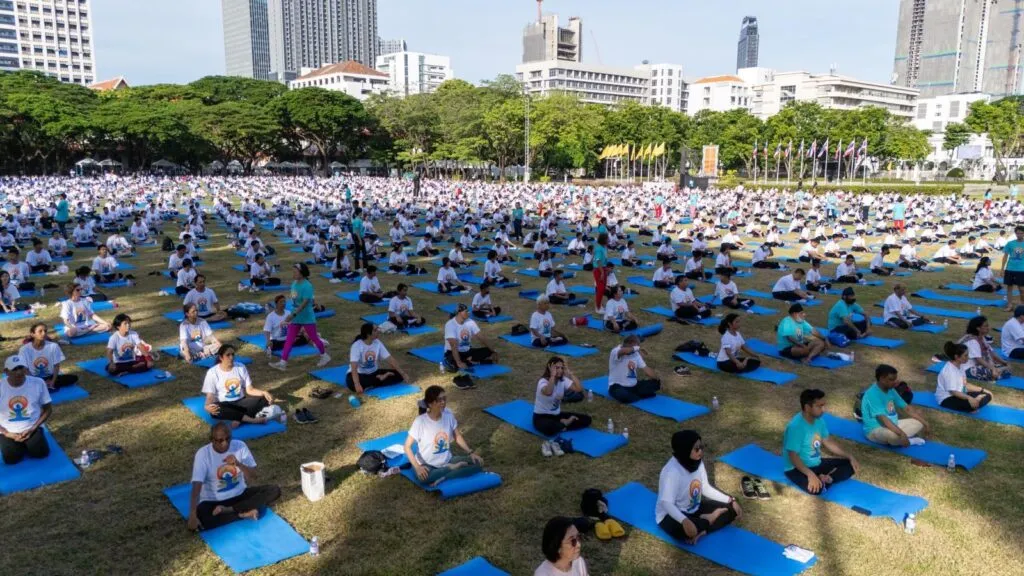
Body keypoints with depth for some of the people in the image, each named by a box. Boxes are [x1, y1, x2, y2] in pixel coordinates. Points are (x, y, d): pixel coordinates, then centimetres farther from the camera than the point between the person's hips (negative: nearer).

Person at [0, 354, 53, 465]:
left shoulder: (38, 383, -10)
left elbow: (48, 409, -1)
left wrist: (32, 429, -11)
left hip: (32, 429, 0)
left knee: (40, 453, -17)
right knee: (11, 458, -18)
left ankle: (28, 442, 15)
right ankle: (20, 445, 15)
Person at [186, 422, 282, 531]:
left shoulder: (240, 446, -11)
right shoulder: (203, 454, -17)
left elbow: (254, 476, -10)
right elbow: (196, 487, -24)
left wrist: (238, 464, -29)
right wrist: (193, 515, -37)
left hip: (240, 495, 3)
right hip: (214, 501, -3)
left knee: (274, 490, -18)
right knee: (199, 517, -36)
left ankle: (227, 510, -20)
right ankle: (244, 512, -19)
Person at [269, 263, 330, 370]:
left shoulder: (307, 286, -21)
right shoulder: (294, 283, 4)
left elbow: (305, 303, -28)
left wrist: (293, 314, -33)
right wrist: (293, 315, 19)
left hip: (307, 318, -8)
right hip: (295, 317, 8)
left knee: (314, 338, 7)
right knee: (289, 339, 3)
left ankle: (325, 356, 27)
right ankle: (283, 362, 4)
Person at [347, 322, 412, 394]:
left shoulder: (378, 343, -6)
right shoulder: (356, 345, -23)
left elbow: (391, 359, -5)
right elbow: (354, 367, -34)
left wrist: (403, 374, -13)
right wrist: (357, 385, -49)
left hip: (373, 373, 5)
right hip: (359, 374, -4)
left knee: (398, 375, -11)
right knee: (352, 383, -41)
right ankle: (380, 379, -18)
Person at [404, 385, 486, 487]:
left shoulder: (449, 416, -7)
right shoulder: (420, 421, -20)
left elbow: (458, 436, 6)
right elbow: (407, 446, -16)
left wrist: (471, 452, -7)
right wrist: (417, 467, -29)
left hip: (447, 461, 4)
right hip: (428, 465, -4)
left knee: (478, 463, -13)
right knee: (423, 477, -39)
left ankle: (443, 478, -18)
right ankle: (453, 467, -13)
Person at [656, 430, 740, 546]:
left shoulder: (697, 462, -7)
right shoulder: (672, 471, -30)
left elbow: (706, 488, 5)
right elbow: (666, 503, -34)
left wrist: (731, 501, -2)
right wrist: (685, 521, -49)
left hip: (695, 508, 8)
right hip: (672, 514, -8)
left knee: (731, 510, -2)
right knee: (682, 530, -39)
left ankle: (700, 531, -14)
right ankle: (709, 520, -9)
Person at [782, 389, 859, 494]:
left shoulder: (819, 420, -1)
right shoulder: (795, 427, -27)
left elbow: (827, 442, 13)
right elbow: (793, 456, -27)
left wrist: (850, 457, 7)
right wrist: (810, 474, -37)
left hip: (817, 463, 9)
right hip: (797, 468, -9)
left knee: (850, 465, 3)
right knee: (816, 488, -36)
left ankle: (825, 479, -12)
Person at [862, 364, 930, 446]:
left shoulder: (890, 390, 5)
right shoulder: (872, 394, -23)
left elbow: (906, 408, 12)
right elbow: (883, 419, -31)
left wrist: (923, 421, 5)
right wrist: (901, 434, -36)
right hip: (875, 430, -9)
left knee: (919, 423, 8)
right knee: (893, 435, -39)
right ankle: (908, 441, -7)